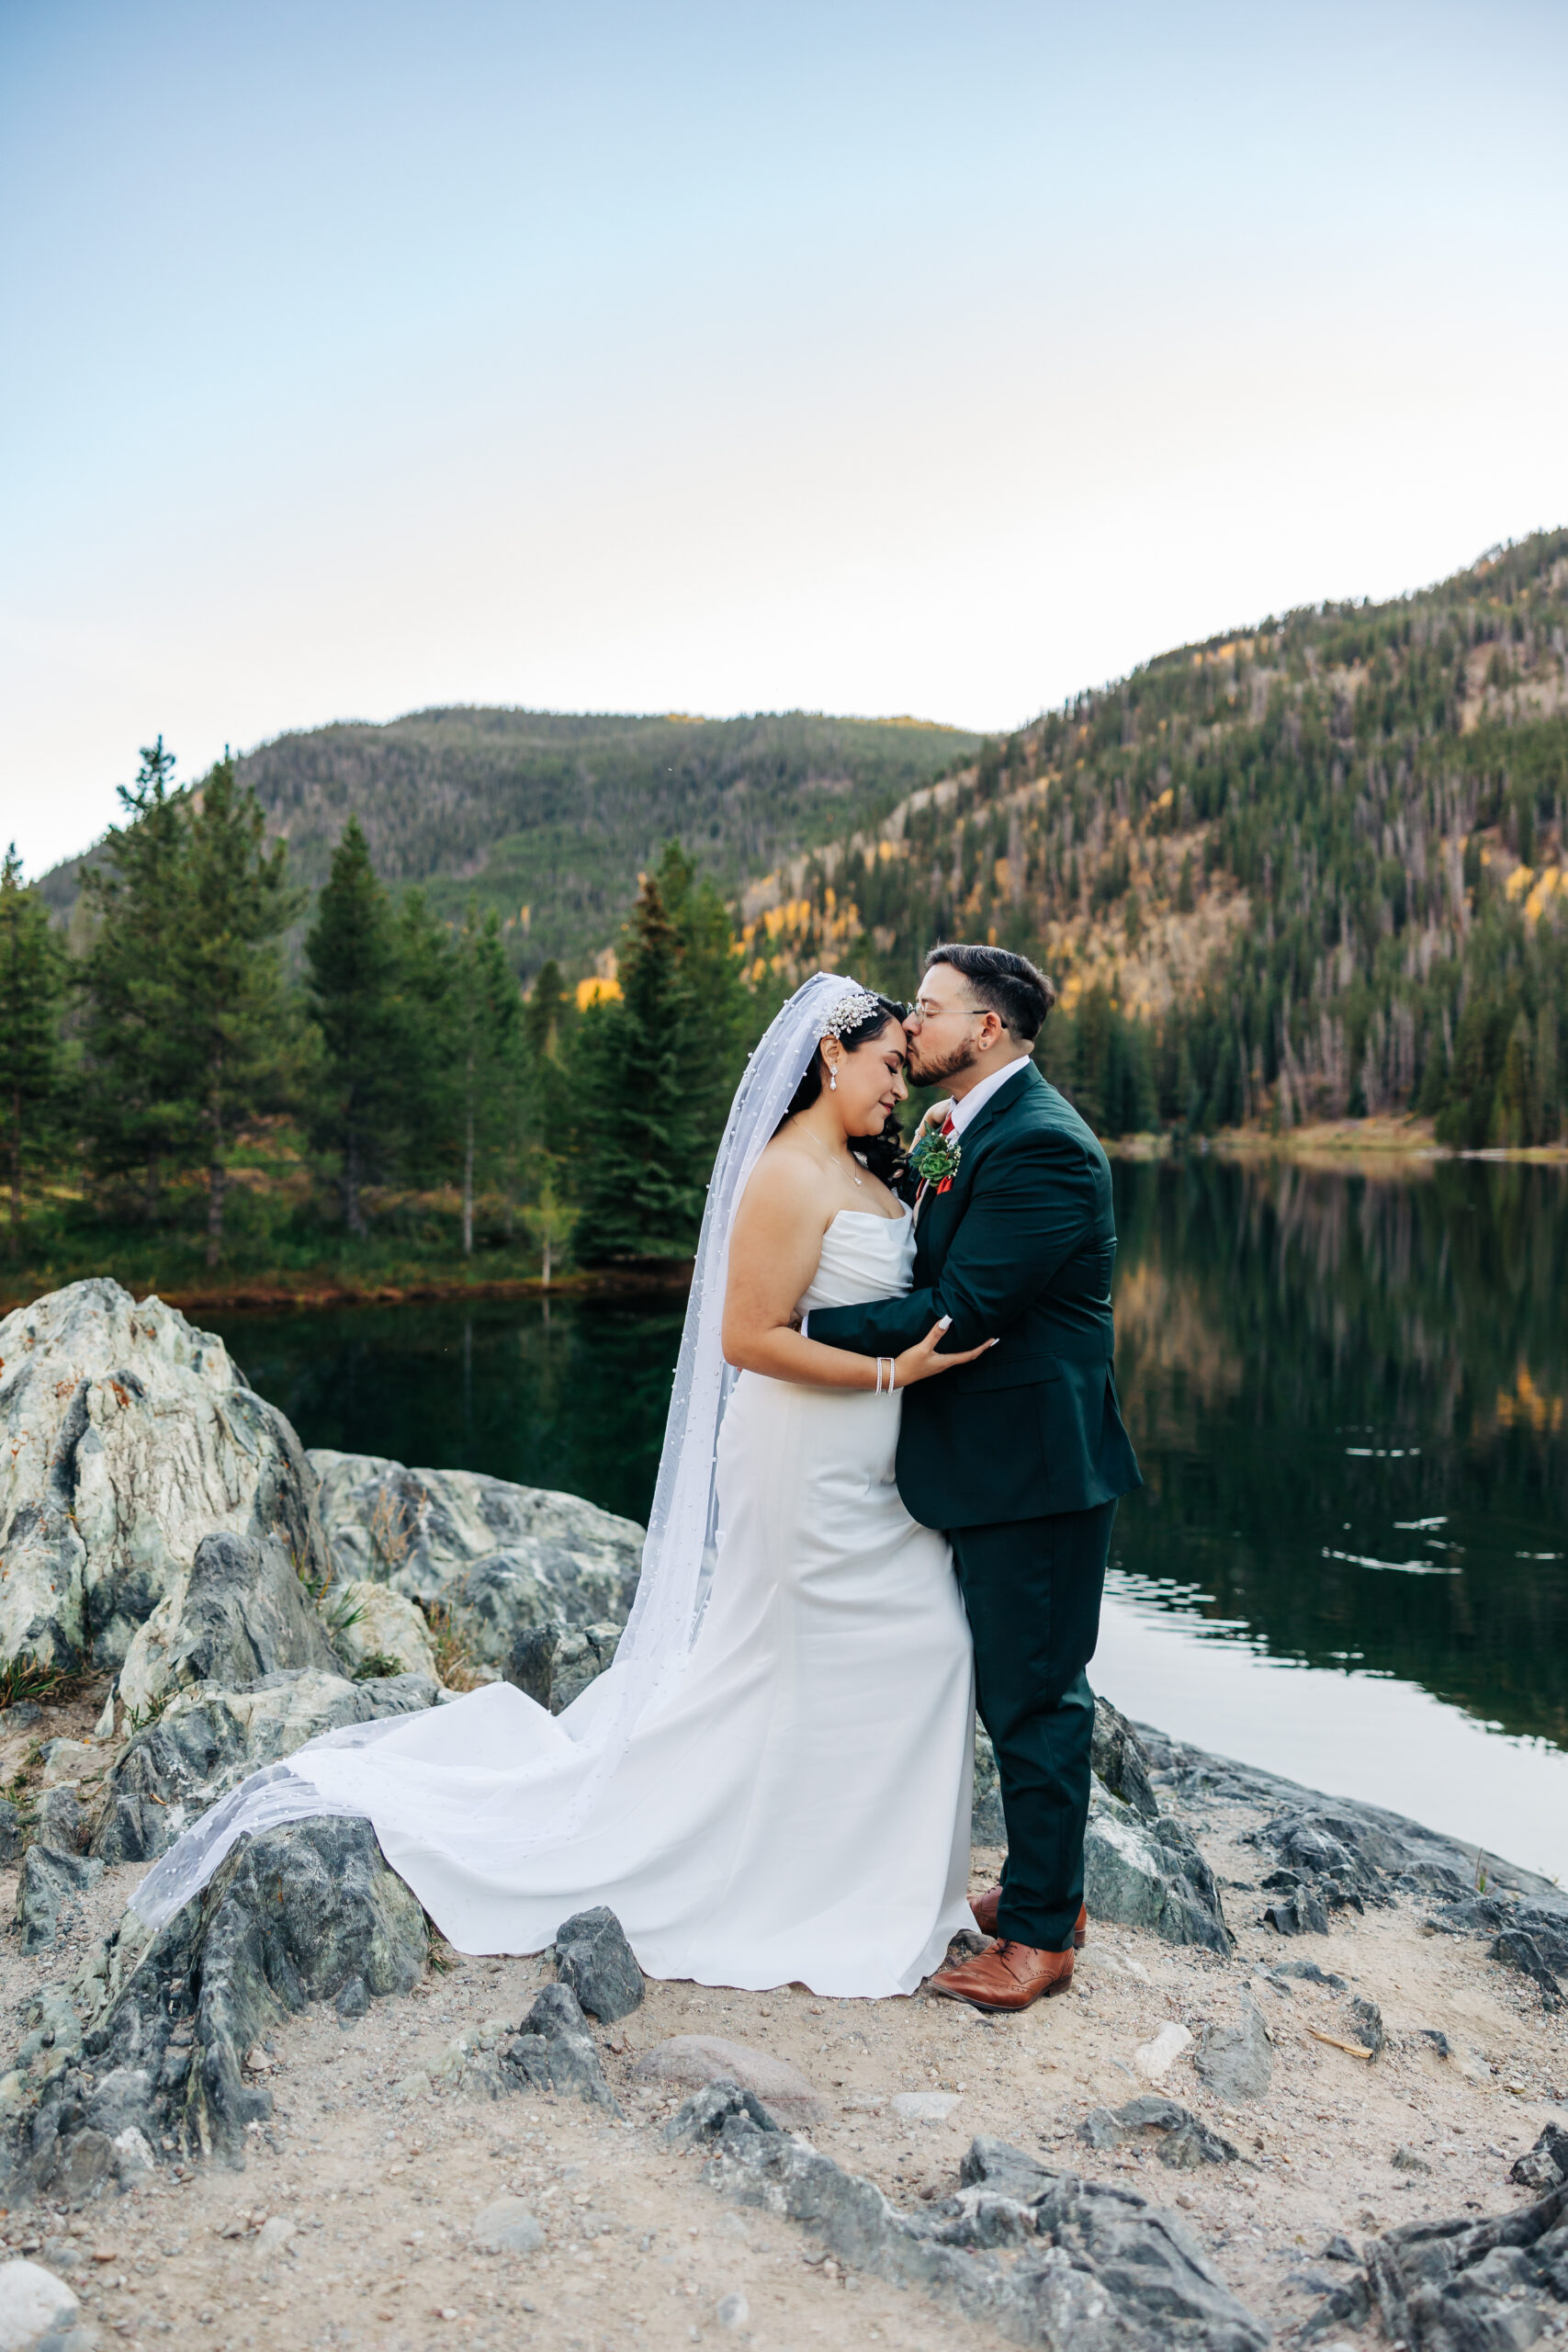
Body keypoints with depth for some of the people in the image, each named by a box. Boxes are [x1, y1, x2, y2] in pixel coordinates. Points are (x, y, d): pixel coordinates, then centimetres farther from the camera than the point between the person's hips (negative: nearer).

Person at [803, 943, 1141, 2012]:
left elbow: (957, 1309, -24)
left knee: (1034, 1694, 3)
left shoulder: (1041, 1145, -20)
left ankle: (1041, 1932, 19)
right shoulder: (949, 1130, 11)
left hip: (1033, 1462, -10)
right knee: (1018, 1684, 21)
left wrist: (805, 1329, -19)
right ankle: (1052, 1882, 38)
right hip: (989, 1457, 10)